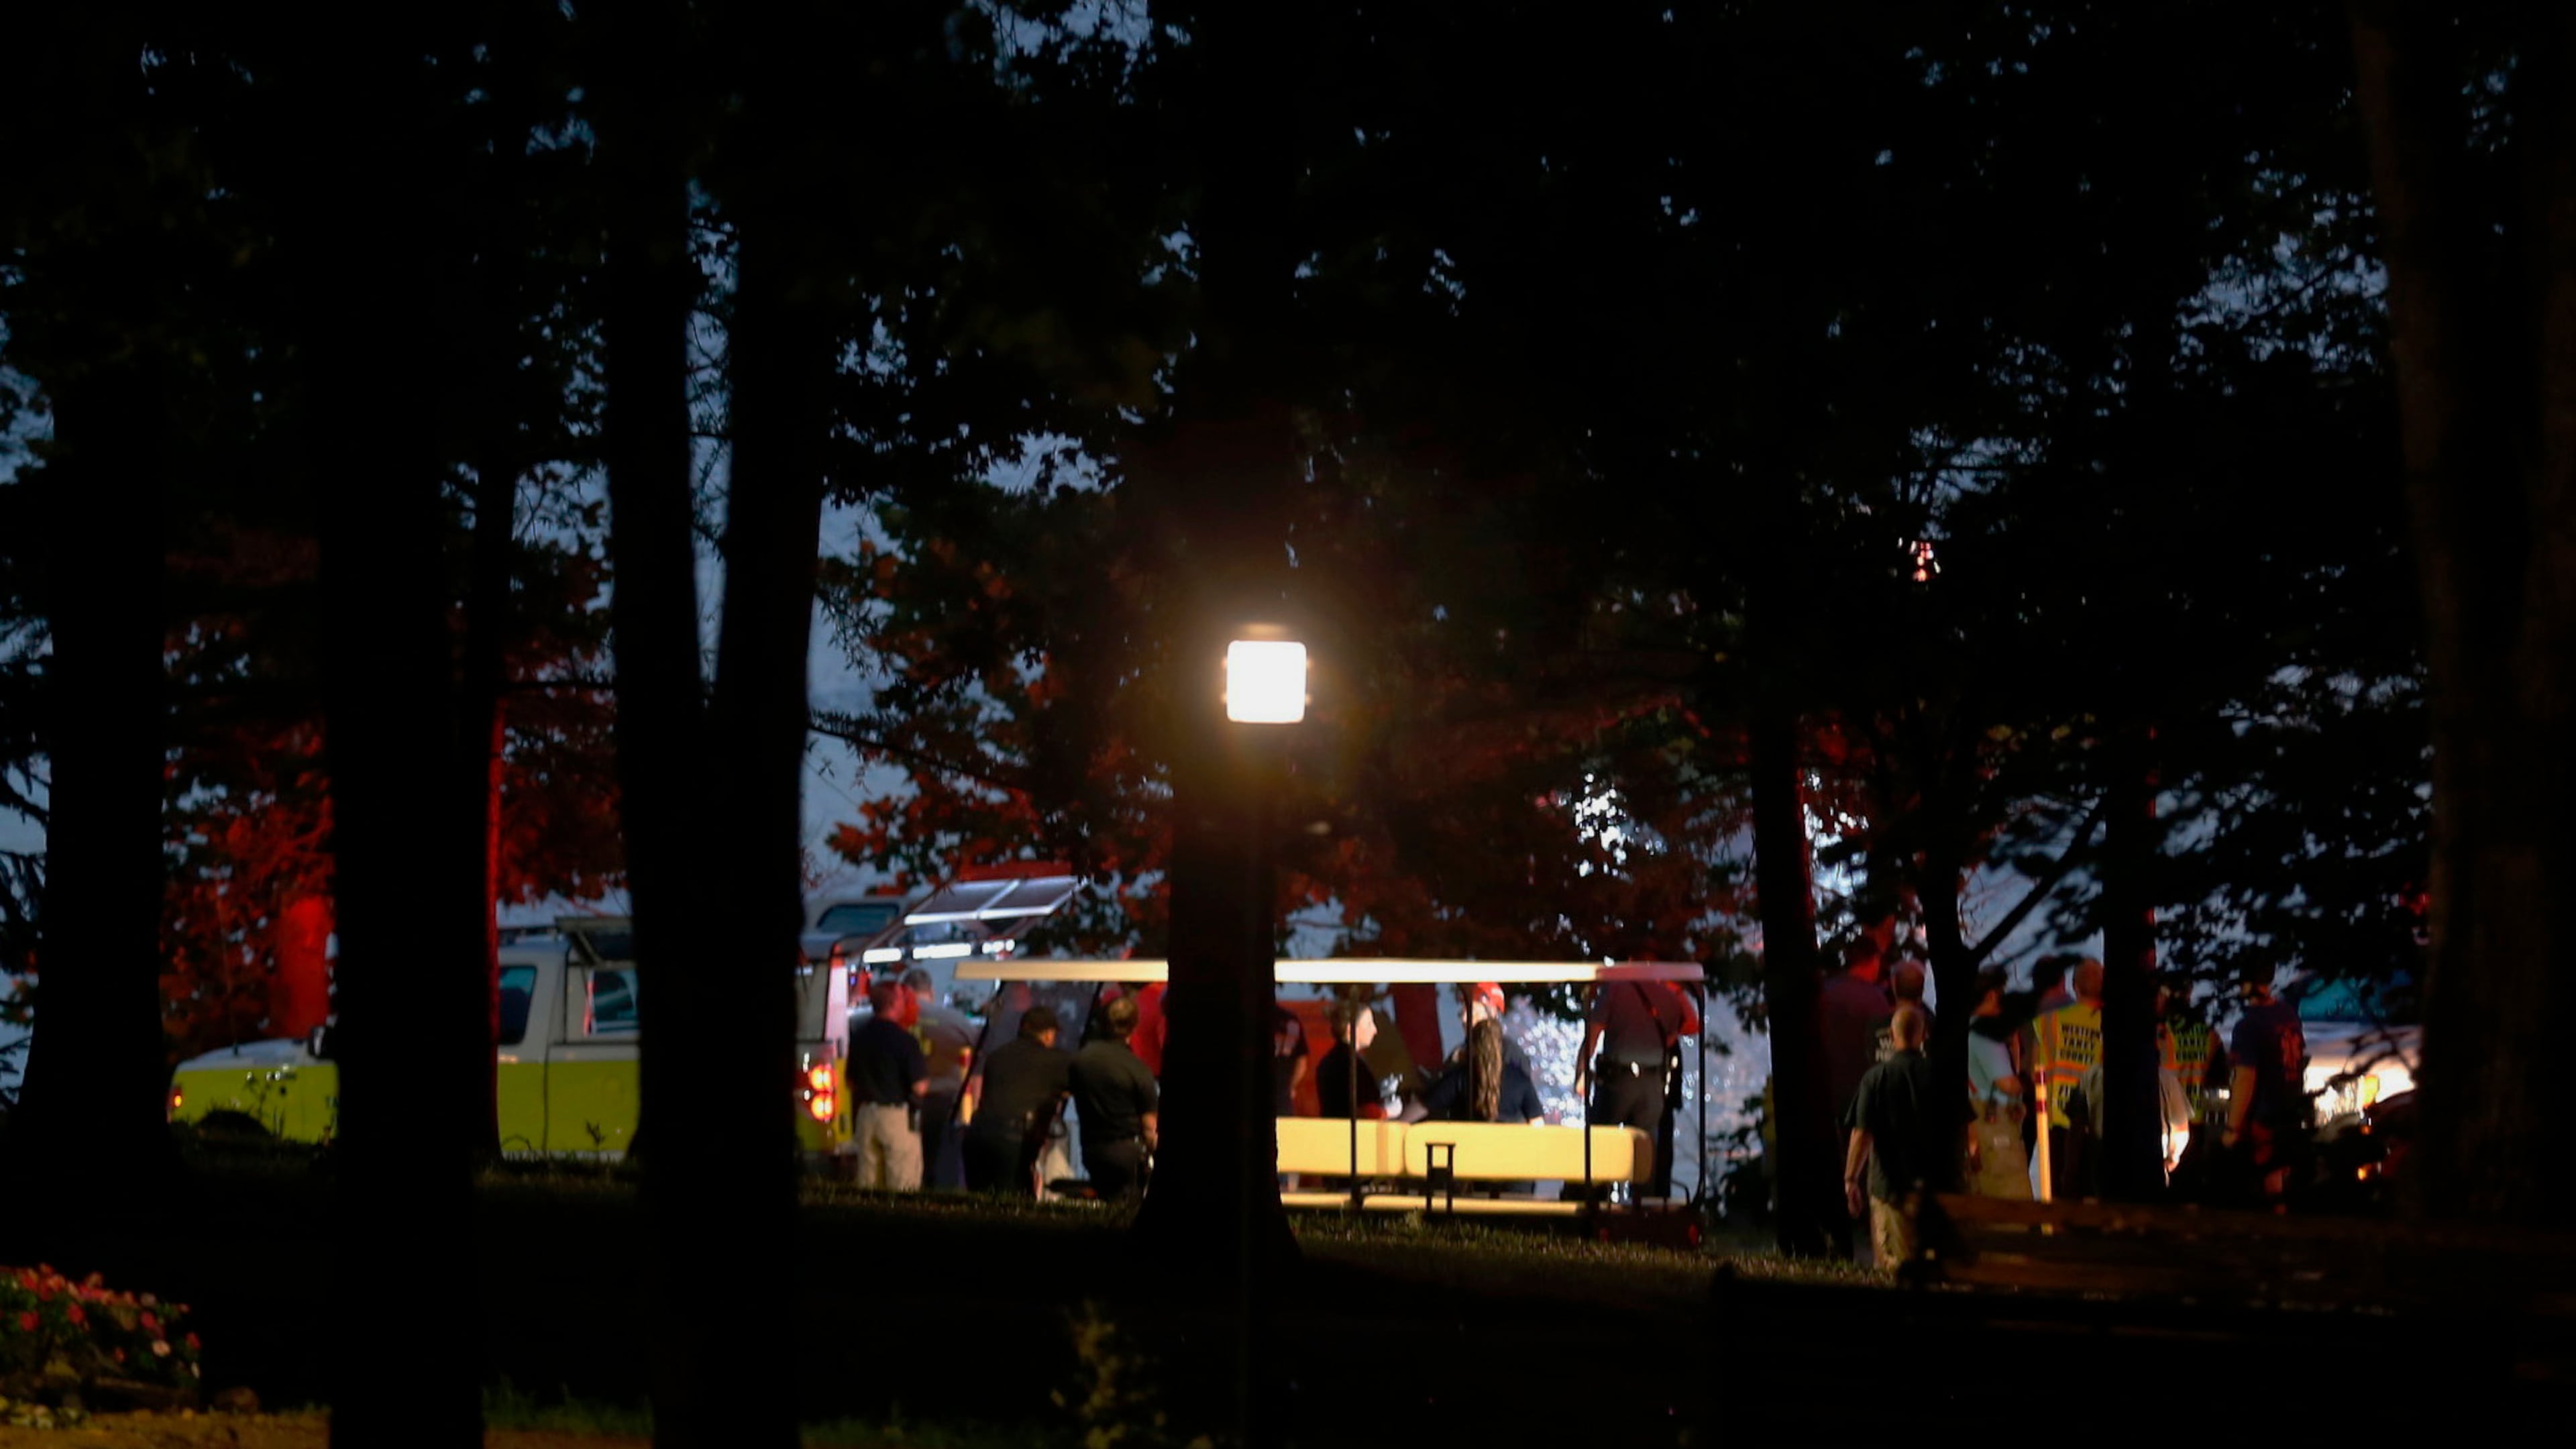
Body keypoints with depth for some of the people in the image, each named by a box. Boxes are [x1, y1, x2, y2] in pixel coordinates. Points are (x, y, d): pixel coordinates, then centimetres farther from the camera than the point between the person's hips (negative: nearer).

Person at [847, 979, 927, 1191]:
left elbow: (852, 1083, 14)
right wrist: (926, 1076, 4)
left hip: (866, 1115, 7)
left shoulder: (858, 1038, 6)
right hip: (898, 1116, -7)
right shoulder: (904, 1040, -16)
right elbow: (919, 1085, -16)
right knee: (903, 1184, -3)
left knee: (868, 1183, 10)